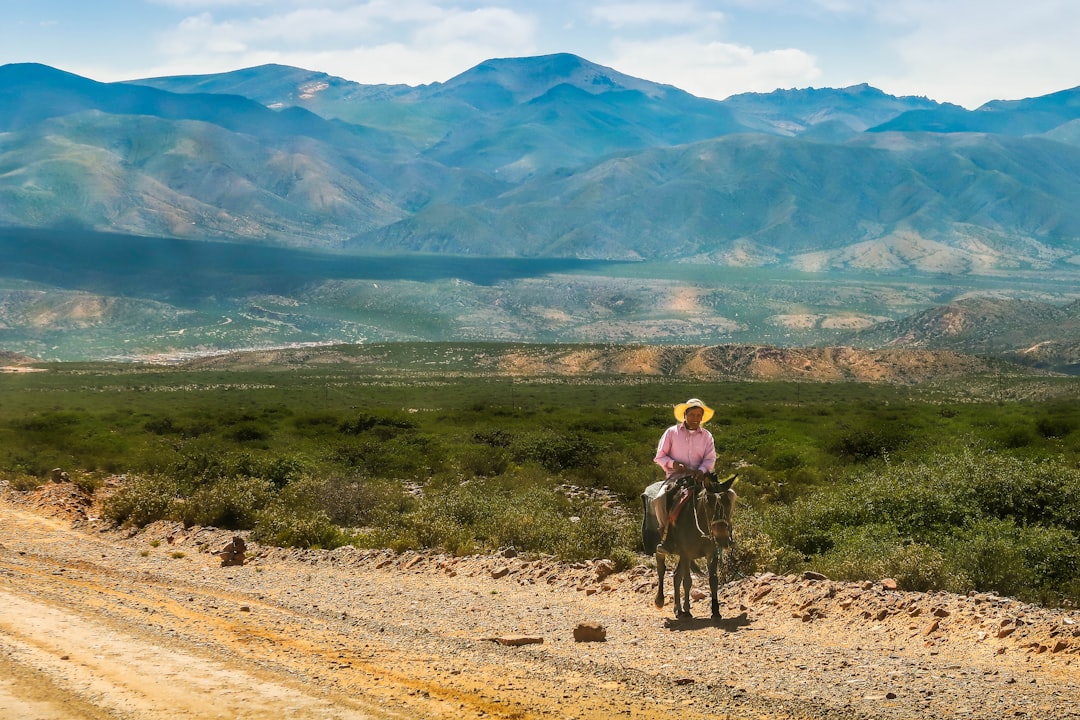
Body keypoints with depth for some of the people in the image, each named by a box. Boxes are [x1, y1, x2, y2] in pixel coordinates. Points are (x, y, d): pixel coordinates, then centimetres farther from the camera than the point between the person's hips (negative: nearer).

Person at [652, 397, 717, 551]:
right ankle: (665, 535, -17)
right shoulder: (671, 432, 6)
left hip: (698, 476, 2)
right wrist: (673, 464, -15)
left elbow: (710, 459, 3)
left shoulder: (707, 436, 12)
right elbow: (659, 457, 6)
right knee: (659, 500, -32)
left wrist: (702, 470, -20)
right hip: (675, 476, -2)